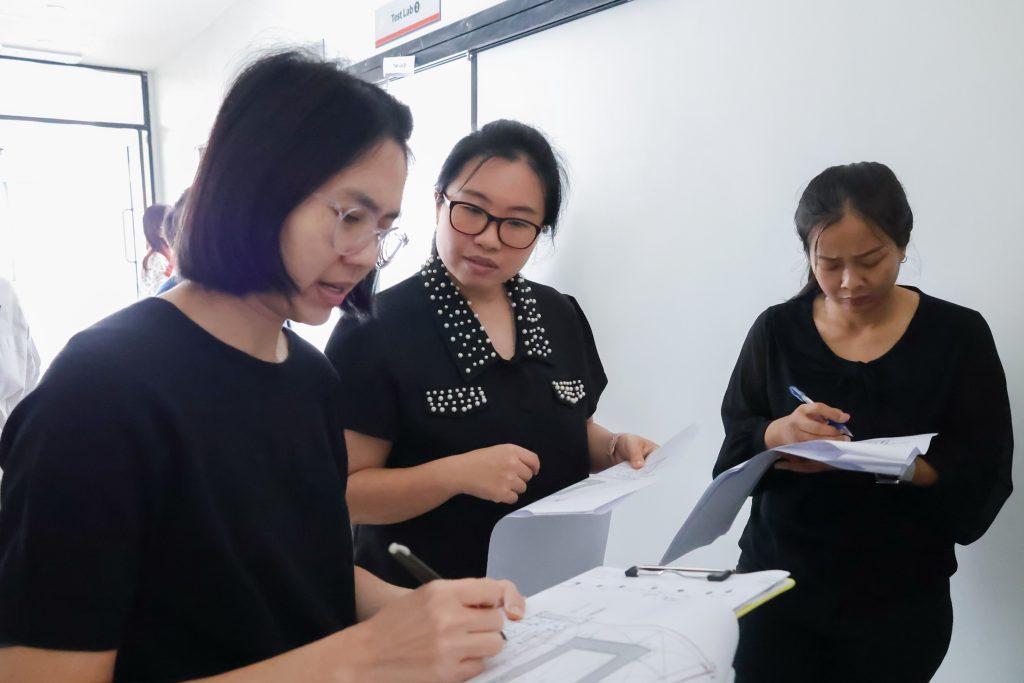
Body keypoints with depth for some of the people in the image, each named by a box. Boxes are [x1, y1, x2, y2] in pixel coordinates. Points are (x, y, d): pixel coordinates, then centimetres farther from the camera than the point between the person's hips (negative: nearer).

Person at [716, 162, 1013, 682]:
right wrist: (779, 434, -26)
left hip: (899, 600, 0)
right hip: (778, 583, 1)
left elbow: (982, 477, -7)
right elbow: (734, 448, -4)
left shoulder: (958, 335, -5)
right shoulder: (776, 331, -3)